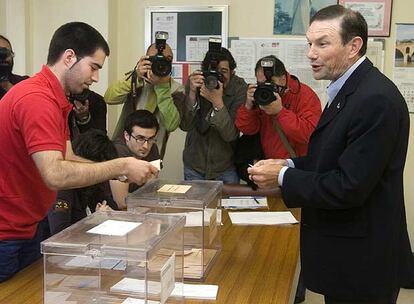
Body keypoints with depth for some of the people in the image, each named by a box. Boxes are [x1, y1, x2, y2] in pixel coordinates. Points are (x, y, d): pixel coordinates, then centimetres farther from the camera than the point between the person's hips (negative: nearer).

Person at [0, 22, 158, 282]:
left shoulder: (55, 99, 9)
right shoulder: (37, 99, -25)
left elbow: (68, 159, 6)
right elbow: (55, 175, -33)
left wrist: (119, 171, -7)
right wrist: (121, 166, -25)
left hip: (28, 228, 10)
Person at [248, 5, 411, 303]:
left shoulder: (376, 99, -24)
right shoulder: (349, 89, 7)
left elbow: (350, 186, -26)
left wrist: (282, 177, -16)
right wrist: (291, 166, 1)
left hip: (361, 259, -9)